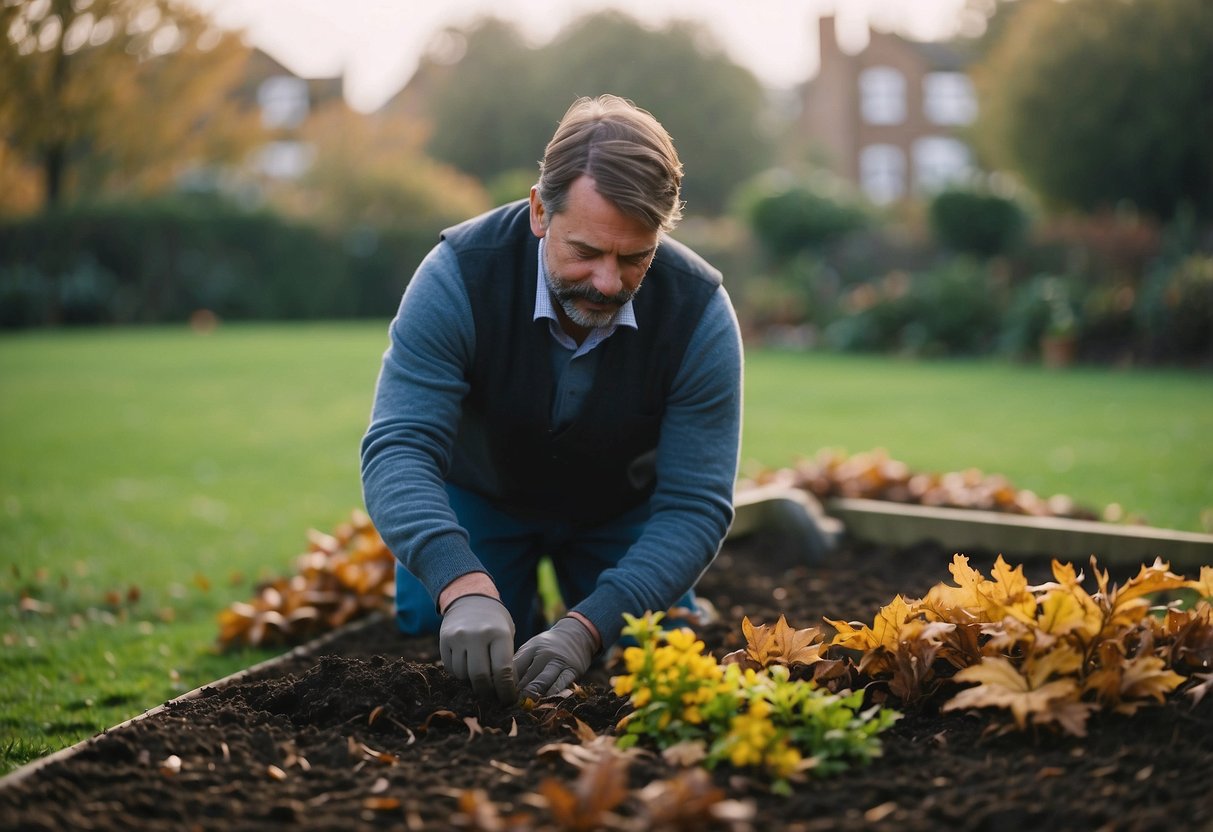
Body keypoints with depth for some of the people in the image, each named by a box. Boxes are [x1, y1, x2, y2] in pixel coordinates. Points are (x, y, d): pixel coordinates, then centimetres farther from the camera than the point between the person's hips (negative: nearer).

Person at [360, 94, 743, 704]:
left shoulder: (699, 311, -30)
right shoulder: (459, 275, -33)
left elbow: (693, 506, -30)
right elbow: (399, 448, -39)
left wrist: (586, 628, -45)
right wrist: (461, 584, -57)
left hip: (623, 509, 1)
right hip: (481, 494, 0)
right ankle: (514, 607, 24)